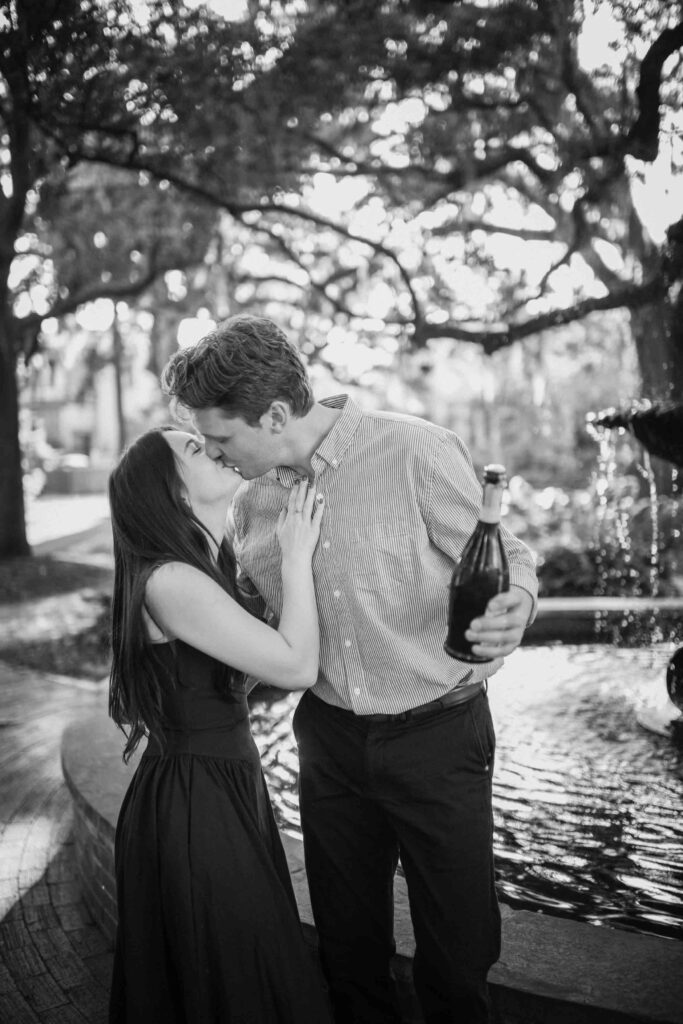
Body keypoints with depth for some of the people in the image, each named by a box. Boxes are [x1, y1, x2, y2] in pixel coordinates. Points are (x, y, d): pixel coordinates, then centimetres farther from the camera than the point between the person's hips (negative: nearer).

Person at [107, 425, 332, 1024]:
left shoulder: (208, 567, 8)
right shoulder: (169, 580, -24)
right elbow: (296, 666, -24)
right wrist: (296, 554, -15)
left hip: (228, 786, 10)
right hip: (194, 809, -10)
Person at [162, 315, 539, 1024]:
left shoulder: (417, 452, -16)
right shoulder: (252, 502, 3)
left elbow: (505, 559, -8)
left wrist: (514, 606, -31)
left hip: (436, 735, -4)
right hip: (330, 742, 5)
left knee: (458, 953, 9)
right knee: (348, 947, 17)